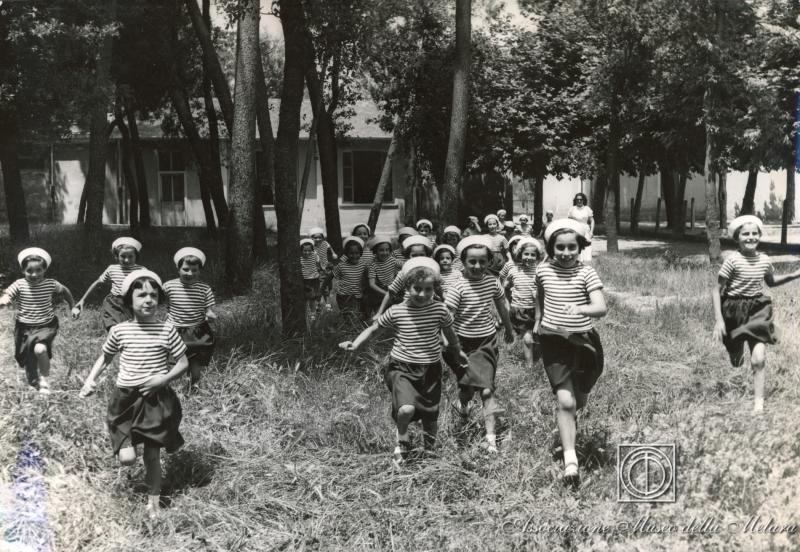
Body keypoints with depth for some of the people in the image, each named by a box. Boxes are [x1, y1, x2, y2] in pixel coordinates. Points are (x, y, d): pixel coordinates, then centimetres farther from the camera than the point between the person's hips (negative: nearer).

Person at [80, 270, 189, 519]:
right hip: (126, 399, 0)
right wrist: (91, 379, -1)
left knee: (152, 455, 7)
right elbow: (105, 358, 13)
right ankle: (125, 443, 26)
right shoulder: (119, 331, -4)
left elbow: (183, 363, 0)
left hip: (157, 399, 0)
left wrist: (163, 379, -15)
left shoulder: (167, 330, -7)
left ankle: (153, 501, 27)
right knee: (127, 459, -11)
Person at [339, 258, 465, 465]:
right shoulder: (395, 312, -10)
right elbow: (373, 328, 3)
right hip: (402, 369, -2)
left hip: (430, 370, 2)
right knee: (406, 409, -25)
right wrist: (355, 344, -12)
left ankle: (430, 450, 42)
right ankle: (402, 441, 7)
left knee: (430, 417, 12)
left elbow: (450, 334, 12)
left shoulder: (440, 310, -7)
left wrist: (457, 351, 27)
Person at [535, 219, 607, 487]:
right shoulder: (543, 271, -2)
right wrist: (538, 320, 22)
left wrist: (581, 308, -39)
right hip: (554, 341, 0)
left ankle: (566, 424, 50)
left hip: (584, 341, 0)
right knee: (565, 401, -13)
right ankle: (570, 460, -12)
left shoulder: (587, 274, -10)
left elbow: (601, 308, -21)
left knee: (579, 400, 15)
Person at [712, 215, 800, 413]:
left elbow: (771, 281, 21)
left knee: (758, 359, -13)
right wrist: (718, 320, -17)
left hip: (758, 310, 2)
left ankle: (758, 402, -5)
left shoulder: (764, 260, -1)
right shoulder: (733, 261, -16)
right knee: (736, 361, 13)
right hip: (735, 311, -2)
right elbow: (717, 290, -12)